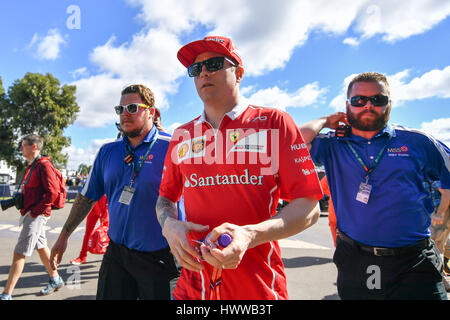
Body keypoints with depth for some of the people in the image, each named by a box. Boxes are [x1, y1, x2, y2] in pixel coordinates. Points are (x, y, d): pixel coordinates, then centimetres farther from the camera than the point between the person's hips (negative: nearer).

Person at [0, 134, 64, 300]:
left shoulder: (43, 165, -15)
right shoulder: (31, 166, 15)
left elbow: (53, 192, -22)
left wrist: (33, 212, -19)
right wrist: (24, 209, 11)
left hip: (37, 215, -10)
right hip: (30, 214, 10)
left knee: (19, 254, -6)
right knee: (41, 247, 17)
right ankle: (56, 280, 29)